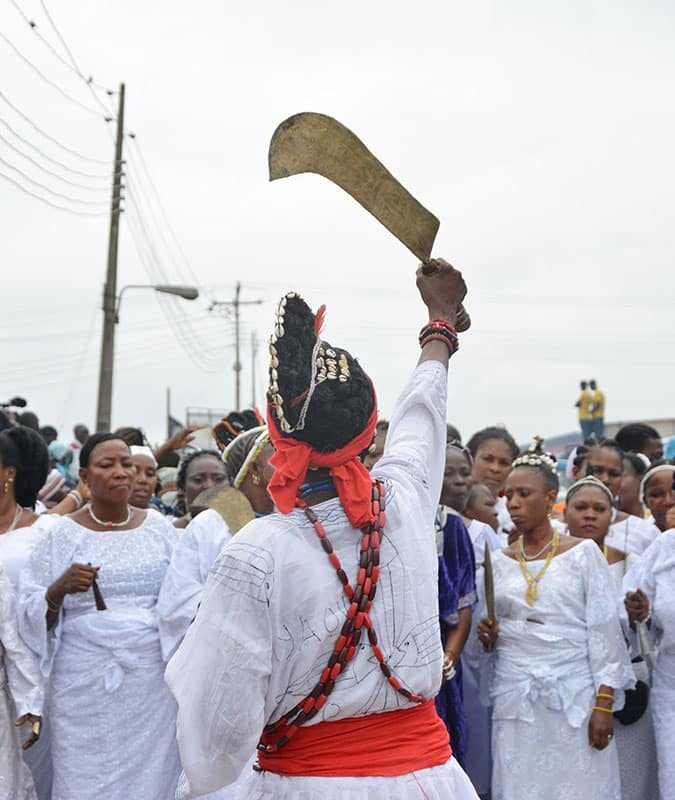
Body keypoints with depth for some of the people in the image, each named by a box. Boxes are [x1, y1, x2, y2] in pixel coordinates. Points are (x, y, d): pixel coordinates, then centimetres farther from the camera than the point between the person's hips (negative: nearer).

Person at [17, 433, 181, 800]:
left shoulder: (160, 528, 7)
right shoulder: (63, 535, 1)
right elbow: (31, 614, 0)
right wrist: (59, 588, -19)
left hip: (152, 683, 1)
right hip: (85, 686, -1)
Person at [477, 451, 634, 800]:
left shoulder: (583, 554, -1)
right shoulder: (500, 561, 9)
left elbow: (604, 632, -4)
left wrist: (604, 704, -11)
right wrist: (487, 636, -4)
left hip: (573, 695, -3)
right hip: (514, 698, 3)